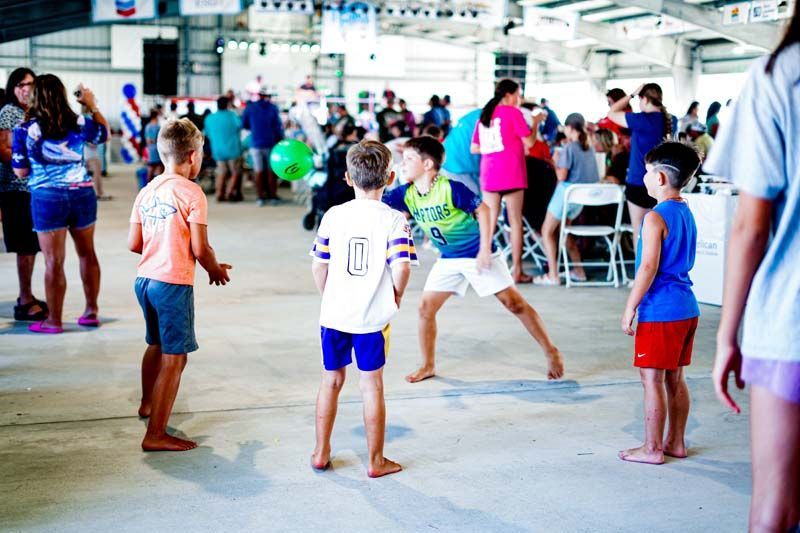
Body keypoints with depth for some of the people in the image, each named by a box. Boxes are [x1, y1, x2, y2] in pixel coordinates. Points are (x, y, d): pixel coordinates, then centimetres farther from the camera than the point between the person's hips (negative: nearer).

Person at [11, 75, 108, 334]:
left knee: (54, 261, 2)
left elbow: (20, 172, -2)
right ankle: (92, 311, 26)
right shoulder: (78, 123, 1)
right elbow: (104, 134, 21)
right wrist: (92, 106, 27)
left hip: (48, 197, -3)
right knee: (87, 253, 17)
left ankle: (54, 320, 10)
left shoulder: (25, 130, -7)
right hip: (83, 193, 3)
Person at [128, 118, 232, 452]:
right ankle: (156, 434, -2)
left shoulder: (146, 192, 6)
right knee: (174, 358, -1)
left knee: (156, 344, 29)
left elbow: (134, 244, 9)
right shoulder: (191, 192, -13)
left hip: (145, 278, 8)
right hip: (173, 284, -8)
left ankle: (147, 403, 50)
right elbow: (200, 249, -15)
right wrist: (217, 271, 4)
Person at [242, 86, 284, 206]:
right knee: (271, 171, 7)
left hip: (255, 144, 1)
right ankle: (273, 196, 8)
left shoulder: (250, 107, -1)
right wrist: (281, 140, 5)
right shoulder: (273, 108, -4)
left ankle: (260, 197, 3)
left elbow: (244, 124, 5)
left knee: (259, 172, 5)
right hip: (270, 143, -1)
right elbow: (278, 126, -4)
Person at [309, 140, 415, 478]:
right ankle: (376, 461, 17)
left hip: (333, 314, 3)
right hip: (373, 318, -2)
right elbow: (401, 266, -18)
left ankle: (321, 453, 26)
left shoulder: (333, 216, 0)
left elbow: (319, 264, 3)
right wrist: (395, 298, -1)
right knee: (372, 385, 8)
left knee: (331, 380, 16)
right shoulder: (394, 220, -8)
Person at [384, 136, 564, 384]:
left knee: (514, 303, -4)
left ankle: (551, 352, 7)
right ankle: (428, 365, 17)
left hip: (479, 254, -6)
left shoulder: (451, 188, -23)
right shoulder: (406, 193, -6)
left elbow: (483, 210, -16)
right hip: (449, 259, 6)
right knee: (425, 309, 1)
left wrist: (485, 250, -19)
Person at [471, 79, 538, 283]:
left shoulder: (484, 115, 14)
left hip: (489, 174, 5)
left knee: (489, 222, 7)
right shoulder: (513, 112, -4)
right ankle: (517, 271, 2)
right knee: (515, 221, 1)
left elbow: (474, 148, 14)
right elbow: (529, 142, -6)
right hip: (511, 174, -5)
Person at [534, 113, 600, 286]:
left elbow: (562, 176, -19)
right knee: (561, 230, 23)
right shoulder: (589, 148, 7)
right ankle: (578, 270, 22)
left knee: (547, 231, 1)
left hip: (567, 192, -8)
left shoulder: (569, 148, -15)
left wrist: (556, 162, 0)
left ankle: (553, 275, -8)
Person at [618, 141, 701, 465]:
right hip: (686, 308, 9)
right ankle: (676, 442, 24)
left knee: (652, 378, -1)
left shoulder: (656, 218, -16)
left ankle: (652, 449, 5)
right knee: (674, 378, 16)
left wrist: (630, 308, -14)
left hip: (659, 312, -9)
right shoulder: (686, 213, 12)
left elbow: (649, 268, -20)